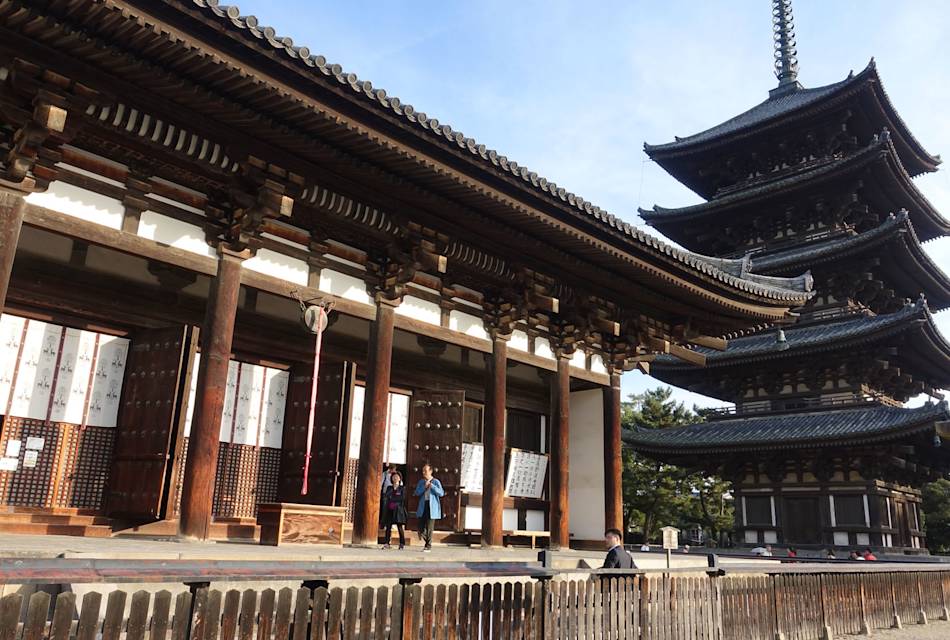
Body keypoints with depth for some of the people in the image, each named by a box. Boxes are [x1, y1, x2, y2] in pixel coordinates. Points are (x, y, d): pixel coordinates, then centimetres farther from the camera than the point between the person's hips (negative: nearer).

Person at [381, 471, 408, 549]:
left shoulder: (402, 488, 6)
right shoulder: (389, 488, 17)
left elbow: (402, 498, -4)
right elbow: (385, 497, 4)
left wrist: (392, 498, -4)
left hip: (398, 510, -3)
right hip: (389, 510, 3)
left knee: (400, 527, -5)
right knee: (388, 526, 0)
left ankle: (402, 544, -2)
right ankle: (386, 543, 1)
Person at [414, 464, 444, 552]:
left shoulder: (436, 481, 1)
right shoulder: (421, 482, 13)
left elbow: (441, 493, -10)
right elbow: (417, 493, 0)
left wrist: (432, 486, -16)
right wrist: (425, 486, -12)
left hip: (432, 507, -4)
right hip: (422, 507, 4)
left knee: (429, 528, -3)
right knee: (421, 527, 3)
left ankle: (428, 546, 8)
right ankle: (427, 541, 28)